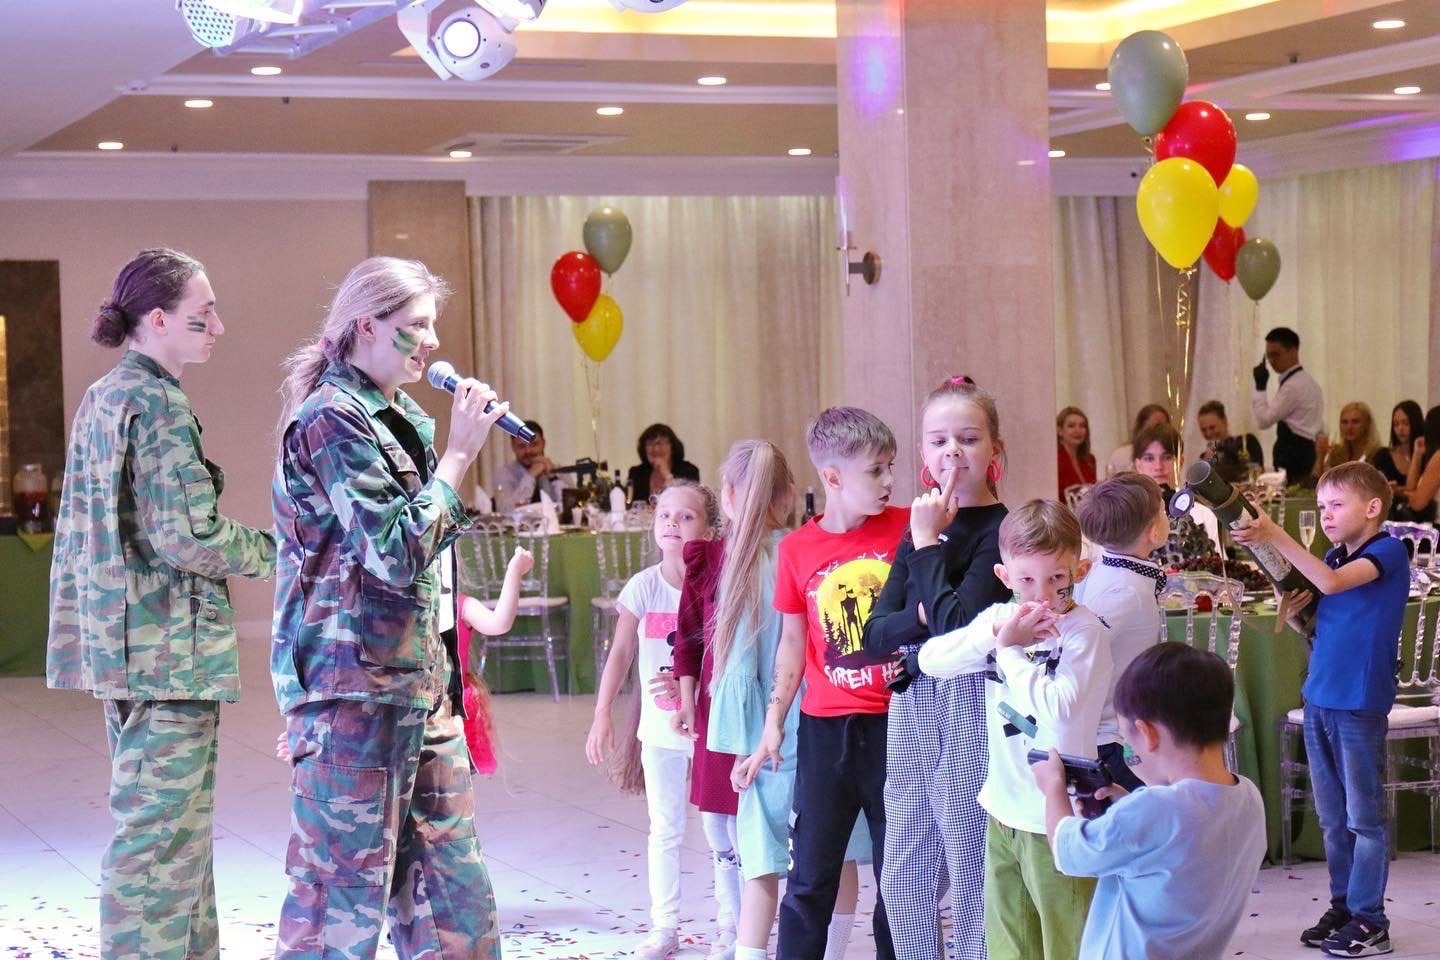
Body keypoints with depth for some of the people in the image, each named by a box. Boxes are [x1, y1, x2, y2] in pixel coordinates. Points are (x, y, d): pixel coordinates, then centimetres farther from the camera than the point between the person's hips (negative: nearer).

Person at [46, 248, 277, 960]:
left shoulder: (100, 399, 14)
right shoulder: (158, 403, -14)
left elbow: (82, 527, 20)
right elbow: (188, 536, -20)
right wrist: (274, 551, -7)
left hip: (119, 638, 10)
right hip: (170, 645, -10)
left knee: (166, 825, 17)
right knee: (161, 834, -5)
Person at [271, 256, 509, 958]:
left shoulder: (399, 419, 16)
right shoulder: (332, 419, -12)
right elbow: (396, 553, -19)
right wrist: (458, 455, -14)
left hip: (417, 681, 9)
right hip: (354, 682, -9)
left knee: (450, 877, 10)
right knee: (349, 880, -4)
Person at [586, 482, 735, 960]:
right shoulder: (644, 587, -6)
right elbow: (621, 653, -3)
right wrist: (602, 715, -8)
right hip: (660, 727, 2)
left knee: (720, 827, 4)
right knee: (664, 830, 10)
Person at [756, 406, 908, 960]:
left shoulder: (907, 528, -4)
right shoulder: (798, 549, 0)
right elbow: (793, 641, 9)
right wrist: (774, 723, 8)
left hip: (897, 725, -1)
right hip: (825, 728, 1)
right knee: (810, 876, 6)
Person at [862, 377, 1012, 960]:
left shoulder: (999, 530, -8)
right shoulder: (916, 529, 12)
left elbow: (957, 622, -21)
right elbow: (875, 635, 5)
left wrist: (929, 542, -11)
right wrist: (923, 616, -13)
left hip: (971, 708, -7)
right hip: (912, 707, 7)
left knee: (972, 876, -1)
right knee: (903, 879, 12)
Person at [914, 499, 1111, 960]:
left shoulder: (1084, 631, -14)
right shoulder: (999, 618, 4)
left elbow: (1058, 709, -27)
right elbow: (930, 660, -4)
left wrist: (1009, 649, -17)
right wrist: (994, 633, -17)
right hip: (1005, 810, 6)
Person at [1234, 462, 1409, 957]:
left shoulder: (1388, 551, -10)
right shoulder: (1334, 557, 11)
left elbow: (1331, 582, -27)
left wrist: (1274, 536, -28)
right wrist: (1294, 608, -4)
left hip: (1360, 704, -7)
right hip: (1319, 700, 7)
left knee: (1364, 817, 0)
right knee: (1332, 817, 13)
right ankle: (1342, 906, 23)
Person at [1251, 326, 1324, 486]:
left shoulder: (1293, 386, -13)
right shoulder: (1308, 381, 19)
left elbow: (1264, 420, -15)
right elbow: (1320, 430, 22)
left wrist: (1260, 387, -10)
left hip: (1293, 459, -10)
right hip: (1307, 453, 10)